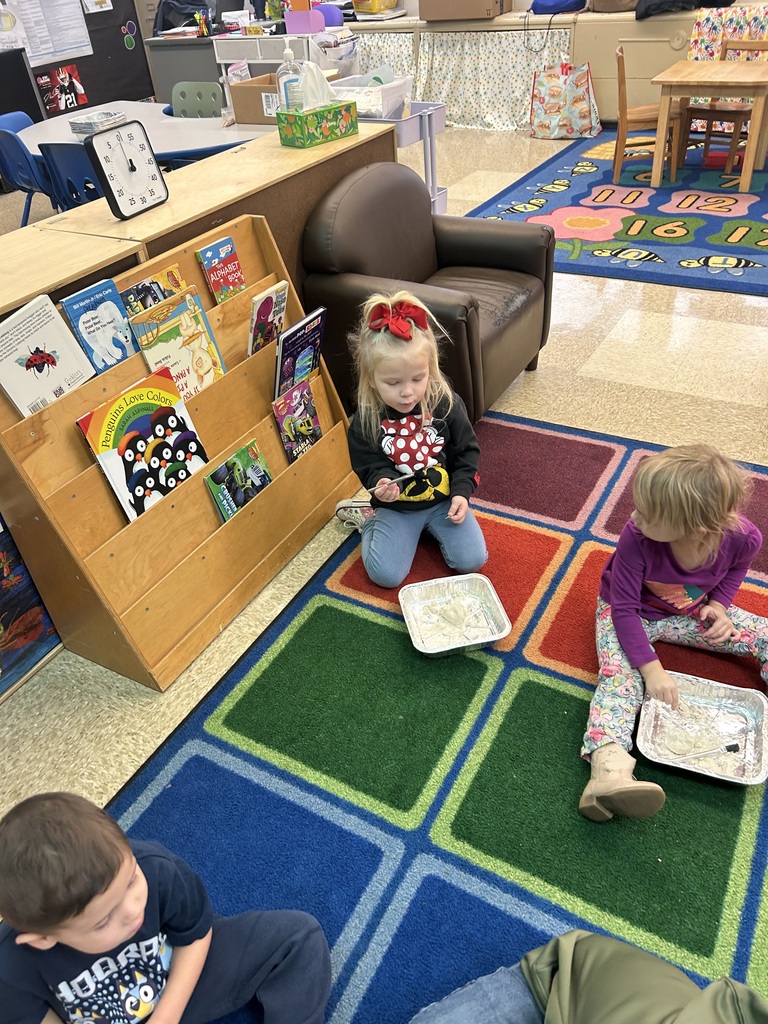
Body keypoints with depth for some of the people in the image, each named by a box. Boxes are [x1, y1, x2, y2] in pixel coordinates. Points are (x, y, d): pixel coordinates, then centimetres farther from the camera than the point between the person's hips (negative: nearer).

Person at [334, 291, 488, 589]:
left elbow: (466, 451, -2)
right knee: (385, 575, -12)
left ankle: (430, 525, 17)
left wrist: (461, 492, -12)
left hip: (444, 499, 2)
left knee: (472, 560, -9)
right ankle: (371, 517, 15)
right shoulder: (365, 421, -17)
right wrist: (381, 483, -30)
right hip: (397, 506, -1)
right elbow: (371, 466, -7)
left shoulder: (446, 404, -13)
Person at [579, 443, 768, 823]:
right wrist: (650, 668, -31)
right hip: (630, 613, -4)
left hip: (692, 611, 4)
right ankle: (609, 769, -47)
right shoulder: (636, 538, -36)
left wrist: (718, 604, -14)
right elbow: (625, 609, -26)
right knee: (620, 674, -29)